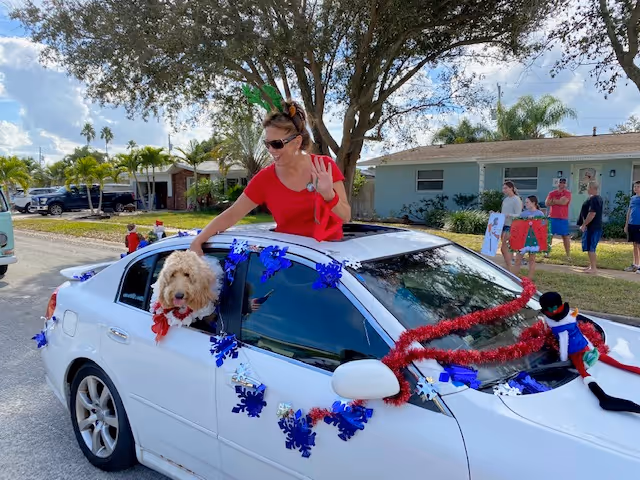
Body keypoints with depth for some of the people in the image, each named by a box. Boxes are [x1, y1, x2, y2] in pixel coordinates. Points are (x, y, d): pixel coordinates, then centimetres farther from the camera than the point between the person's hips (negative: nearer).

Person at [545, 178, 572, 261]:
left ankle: (568, 255, 3)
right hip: (552, 217, 3)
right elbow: (547, 203, -3)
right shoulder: (551, 193, 9)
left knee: (565, 236, 0)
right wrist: (559, 201, -8)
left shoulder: (567, 193, -1)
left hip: (563, 218, -3)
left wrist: (554, 200, -3)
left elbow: (564, 202, -18)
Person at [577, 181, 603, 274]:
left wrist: (584, 224, -21)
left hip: (592, 227, -11)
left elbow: (592, 213, -25)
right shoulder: (598, 198, 15)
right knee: (591, 248, 17)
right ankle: (592, 266, 23)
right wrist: (585, 224, 22)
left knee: (590, 248, -7)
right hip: (596, 226, 11)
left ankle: (593, 268, -5)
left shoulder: (593, 199, -18)